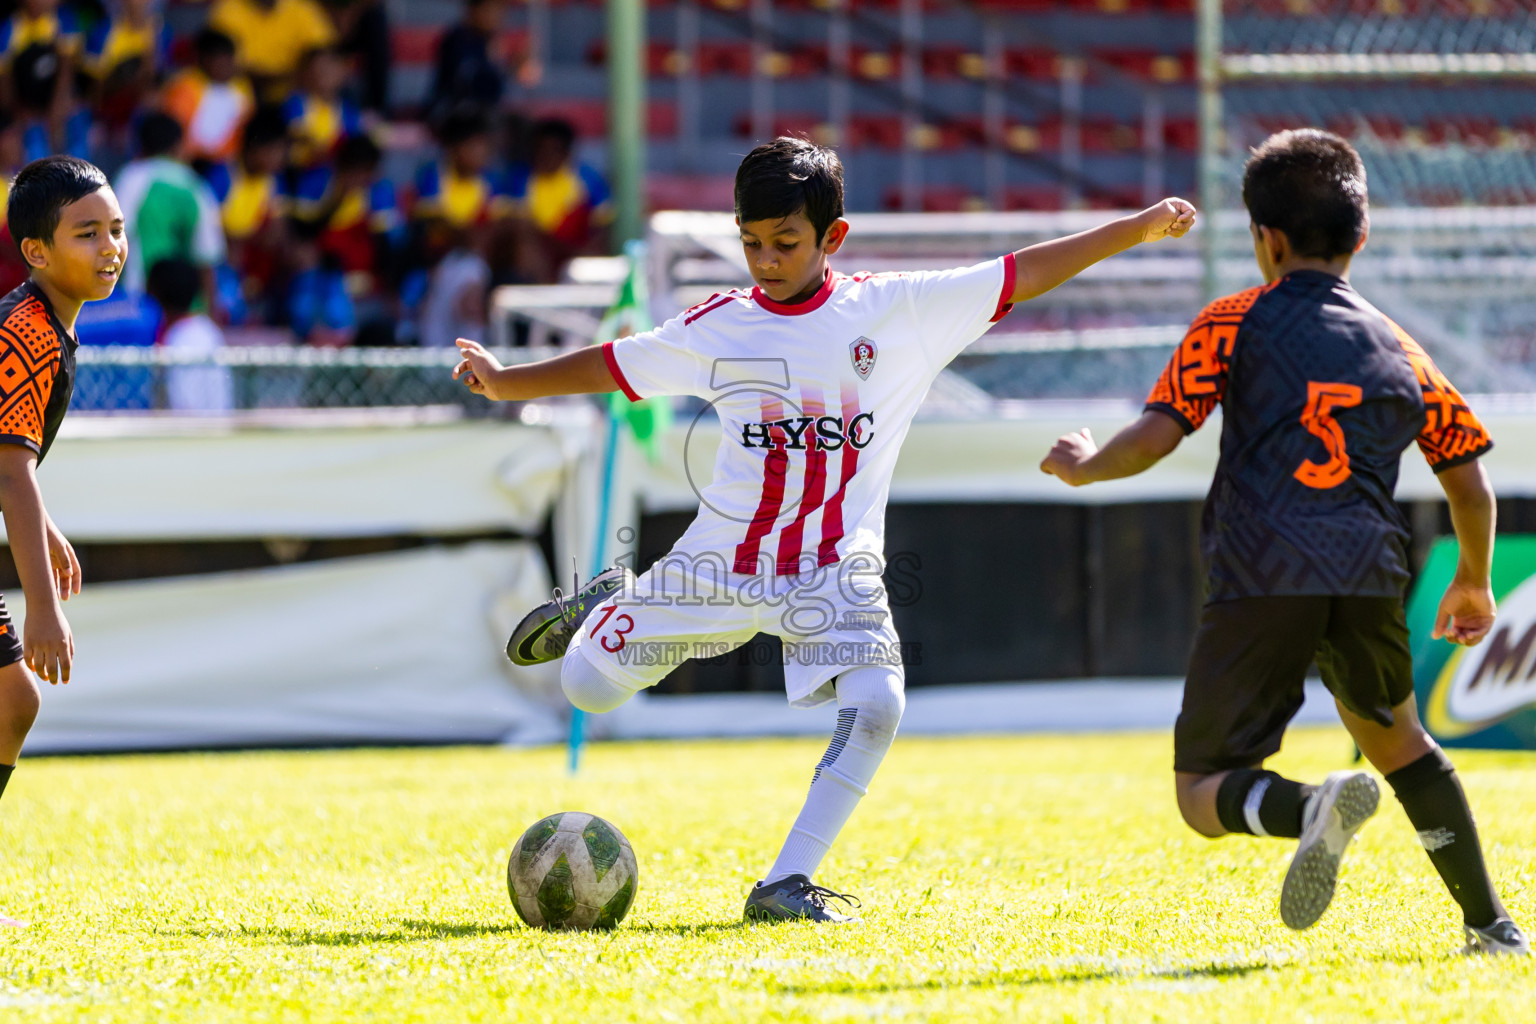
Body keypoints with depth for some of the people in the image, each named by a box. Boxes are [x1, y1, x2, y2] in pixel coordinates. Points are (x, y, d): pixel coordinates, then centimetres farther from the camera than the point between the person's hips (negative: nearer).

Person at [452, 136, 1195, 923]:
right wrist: (506, 383, 9)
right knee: (586, 688, 6)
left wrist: (1140, 228, -11)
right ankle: (604, 609, 44)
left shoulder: (899, 311, -6)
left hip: (836, 574, -1)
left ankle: (785, 885, -15)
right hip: (722, 561, 1)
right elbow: (615, 365, 10)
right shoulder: (719, 327, -2)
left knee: (877, 706, -26)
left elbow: (1024, 276, -7)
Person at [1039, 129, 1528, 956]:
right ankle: (1489, 923, 26)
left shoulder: (1235, 322, 10)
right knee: (1393, 734, 32)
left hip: (1260, 577, -4)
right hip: (1367, 575, 4)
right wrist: (1473, 583, 38)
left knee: (1203, 795, 2)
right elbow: (1472, 487, 20)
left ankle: (1311, 807, -32)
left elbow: (1155, 436, 1)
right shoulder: (1400, 352, 20)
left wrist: (1086, 465, 22)